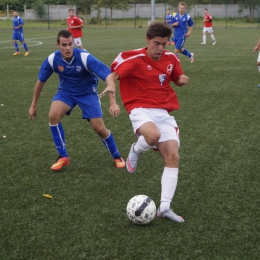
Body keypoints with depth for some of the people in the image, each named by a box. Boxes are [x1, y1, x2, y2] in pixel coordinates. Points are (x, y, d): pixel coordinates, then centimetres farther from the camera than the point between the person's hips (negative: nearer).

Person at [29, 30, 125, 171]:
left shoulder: (85, 57, -31)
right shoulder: (52, 59, -21)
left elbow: (108, 77, -33)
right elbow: (41, 81, -4)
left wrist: (113, 102, -43)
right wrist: (33, 105, 3)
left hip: (87, 92, -2)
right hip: (66, 91, 2)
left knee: (99, 128, -9)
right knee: (53, 116, -25)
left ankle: (117, 156, 20)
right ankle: (63, 157, -8)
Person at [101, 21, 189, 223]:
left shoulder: (171, 58, 8)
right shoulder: (134, 59, -7)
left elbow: (177, 78, 24)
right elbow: (114, 74, -13)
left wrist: (182, 79, 0)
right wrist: (111, 84, -36)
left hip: (163, 112, 5)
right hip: (141, 109, -5)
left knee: (173, 157, -8)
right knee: (153, 135, -39)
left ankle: (165, 207, -1)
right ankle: (136, 151, -1)